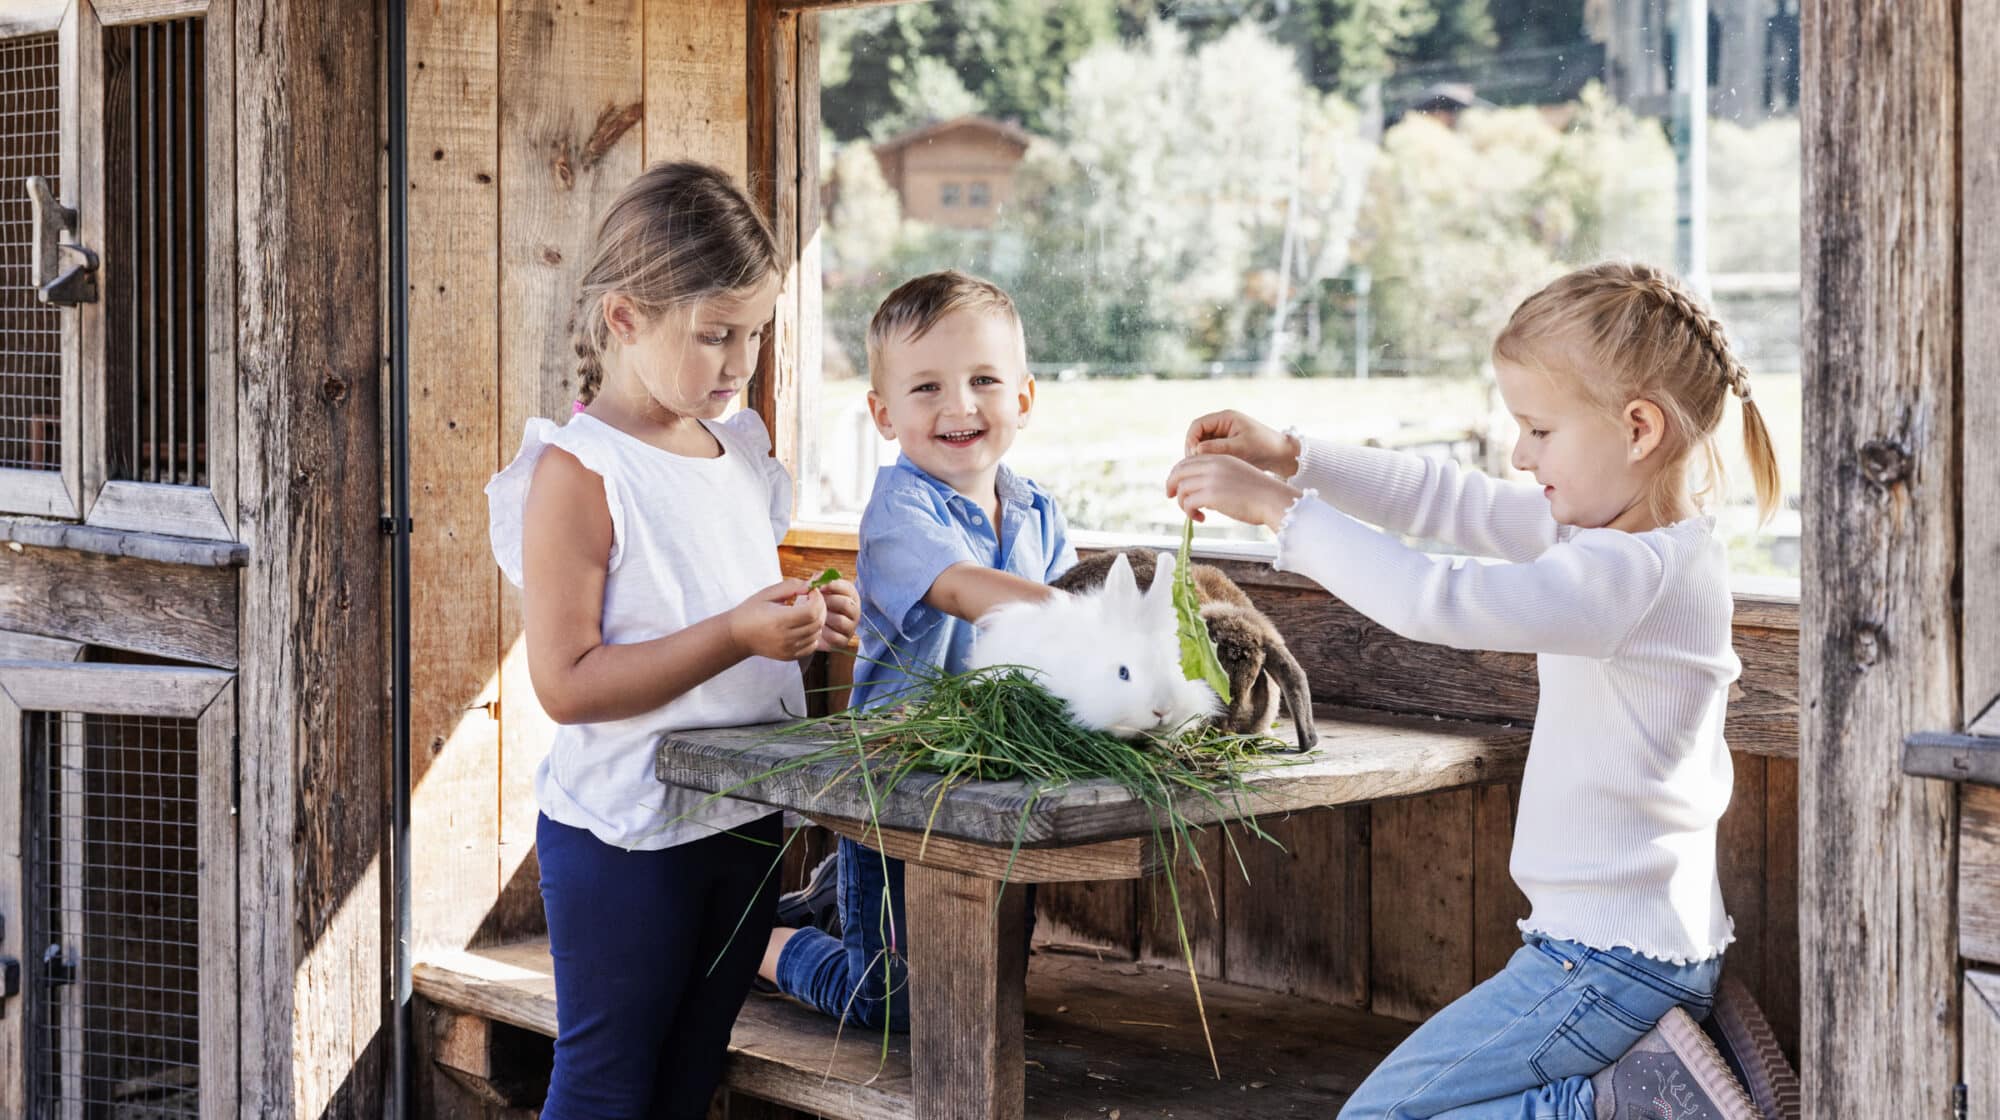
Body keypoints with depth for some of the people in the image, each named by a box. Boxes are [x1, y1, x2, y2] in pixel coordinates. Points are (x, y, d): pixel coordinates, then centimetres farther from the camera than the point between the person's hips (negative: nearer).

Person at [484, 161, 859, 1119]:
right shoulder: (577, 472, -16)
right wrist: (737, 636, -27)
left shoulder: (741, 450, 8)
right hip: (624, 834, -7)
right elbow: (566, 683, -22)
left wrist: (807, 619, 1)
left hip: (743, 818, 7)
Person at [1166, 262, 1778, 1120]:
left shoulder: (1635, 571, -24)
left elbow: (1438, 601, -30)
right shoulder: (1608, 525, 6)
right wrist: (1291, 459, 3)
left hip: (1607, 963, -10)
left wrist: (1280, 508, -23)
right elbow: (1453, 502, 11)